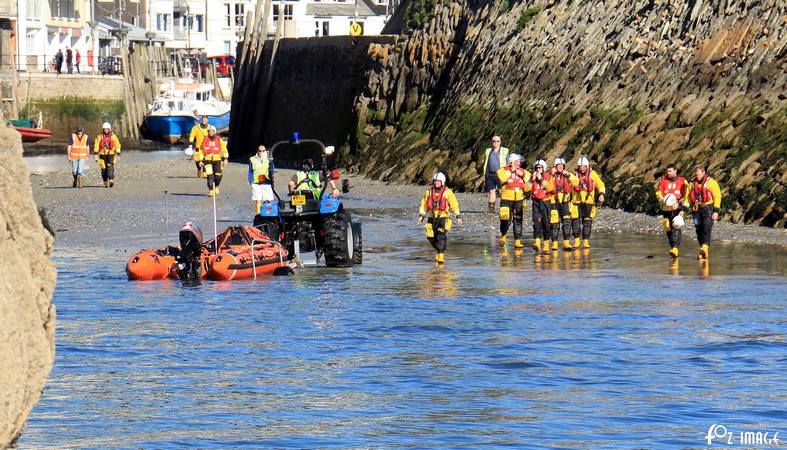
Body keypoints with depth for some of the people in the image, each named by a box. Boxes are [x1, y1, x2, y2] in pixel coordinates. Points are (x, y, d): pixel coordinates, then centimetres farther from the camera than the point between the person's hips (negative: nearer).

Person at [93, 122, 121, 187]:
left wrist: (118, 154, 3)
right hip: (103, 154, 1)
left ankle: (111, 180, -27)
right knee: (104, 169, 1)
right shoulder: (100, 136, 1)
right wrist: (96, 154, -9)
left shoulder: (113, 136, 2)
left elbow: (117, 145, 7)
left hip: (111, 154, -1)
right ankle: (106, 182, 12)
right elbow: (96, 145, -1)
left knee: (110, 166, -19)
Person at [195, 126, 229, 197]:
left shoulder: (219, 139, 2)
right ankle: (211, 191, 1)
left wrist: (225, 159, -2)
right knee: (210, 175, -9)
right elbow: (201, 150, 10)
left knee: (218, 176, -4)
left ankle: (216, 187, 26)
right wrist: (200, 160, 6)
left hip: (217, 160, 0)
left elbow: (224, 149, 6)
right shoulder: (205, 140, 3)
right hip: (208, 160, 0)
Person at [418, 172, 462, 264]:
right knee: (431, 236, -2)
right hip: (432, 218, 4)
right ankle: (439, 250, 24)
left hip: (443, 217, -4)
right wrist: (421, 215, 6)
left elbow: (454, 204, 1)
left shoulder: (447, 192, -4)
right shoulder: (429, 191, 6)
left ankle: (441, 256, -13)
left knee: (440, 236, -17)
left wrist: (458, 216, -2)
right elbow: (424, 204, 14)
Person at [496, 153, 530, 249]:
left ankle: (517, 241, 8)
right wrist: (511, 171, -16)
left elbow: (527, 188, 3)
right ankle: (503, 236, 18)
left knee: (518, 221, 1)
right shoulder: (503, 170, -2)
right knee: (505, 220, -11)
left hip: (519, 200, 3)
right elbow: (502, 179, -23)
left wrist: (523, 176, -9)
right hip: (506, 199, -3)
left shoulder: (523, 172, 8)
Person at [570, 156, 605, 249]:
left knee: (587, 222, 0)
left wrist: (601, 194, -3)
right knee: (576, 221, -4)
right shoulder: (574, 175, 1)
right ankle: (576, 241, 7)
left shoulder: (592, 174, 4)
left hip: (588, 202, 0)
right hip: (577, 202, 0)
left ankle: (586, 241, 8)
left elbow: (600, 185, 10)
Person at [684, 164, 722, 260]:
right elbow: (689, 197, 19)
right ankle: (703, 252, 9)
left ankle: (705, 248, -32)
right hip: (697, 209, 6)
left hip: (708, 209, -6)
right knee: (699, 230, 3)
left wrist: (716, 211, -11)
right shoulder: (693, 183, 14)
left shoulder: (711, 182, -3)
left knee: (706, 229, -19)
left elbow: (717, 196, -5)